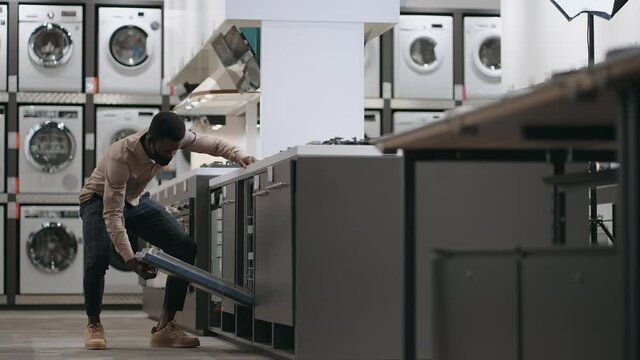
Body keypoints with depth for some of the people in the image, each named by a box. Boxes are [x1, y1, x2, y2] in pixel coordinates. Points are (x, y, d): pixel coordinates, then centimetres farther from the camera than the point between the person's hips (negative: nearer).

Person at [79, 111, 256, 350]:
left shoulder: (173, 139, -23)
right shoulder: (121, 158, -40)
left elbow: (213, 144, -6)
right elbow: (112, 214, -39)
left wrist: (239, 156, -26)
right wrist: (130, 260, -46)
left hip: (136, 201, 6)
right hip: (100, 201, -6)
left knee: (186, 249, -11)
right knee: (98, 257, -34)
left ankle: (164, 327, -8)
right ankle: (93, 324, -8)